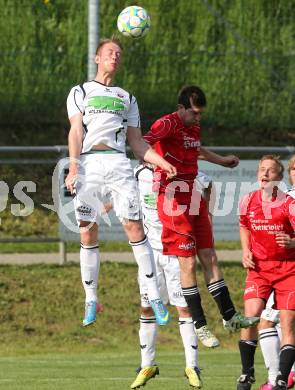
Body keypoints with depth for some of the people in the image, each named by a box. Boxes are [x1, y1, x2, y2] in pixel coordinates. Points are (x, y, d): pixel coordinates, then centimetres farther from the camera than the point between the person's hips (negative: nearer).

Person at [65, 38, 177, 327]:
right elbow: (76, 132, 3)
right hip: (88, 162, -1)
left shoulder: (126, 98, 24)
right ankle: (90, 300, 5)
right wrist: (73, 169, -10)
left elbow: (137, 142, 22)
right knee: (88, 233, -4)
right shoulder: (81, 92, 16)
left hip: (118, 163, 1)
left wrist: (162, 162, 6)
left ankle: (153, 295, -11)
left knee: (134, 226, -11)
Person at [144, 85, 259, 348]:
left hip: (194, 198, 8)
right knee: (188, 263, -6)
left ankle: (229, 316, 16)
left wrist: (222, 161, 49)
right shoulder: (168, 124, -12)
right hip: (174, 200, -8)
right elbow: (144, 143, -32)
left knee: (209, 258, 11)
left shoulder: (194, 127, 14)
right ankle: (200, 325, 0)